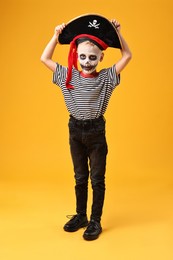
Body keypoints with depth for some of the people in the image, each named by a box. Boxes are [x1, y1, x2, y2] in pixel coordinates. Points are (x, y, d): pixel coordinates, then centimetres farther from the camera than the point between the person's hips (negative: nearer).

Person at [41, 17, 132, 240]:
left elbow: (127, 56, -6)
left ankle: (95, 221, 17)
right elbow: (44, 58, 2)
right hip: (75, 130, 3)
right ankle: (80, 216, 30)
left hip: (96, 130, -2)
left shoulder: (106, 77, -6)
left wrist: (117, 33, -9)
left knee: (97, 178, 5)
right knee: (80, 177, 15)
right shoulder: (68, 76, -1)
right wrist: (56, 36, -3)